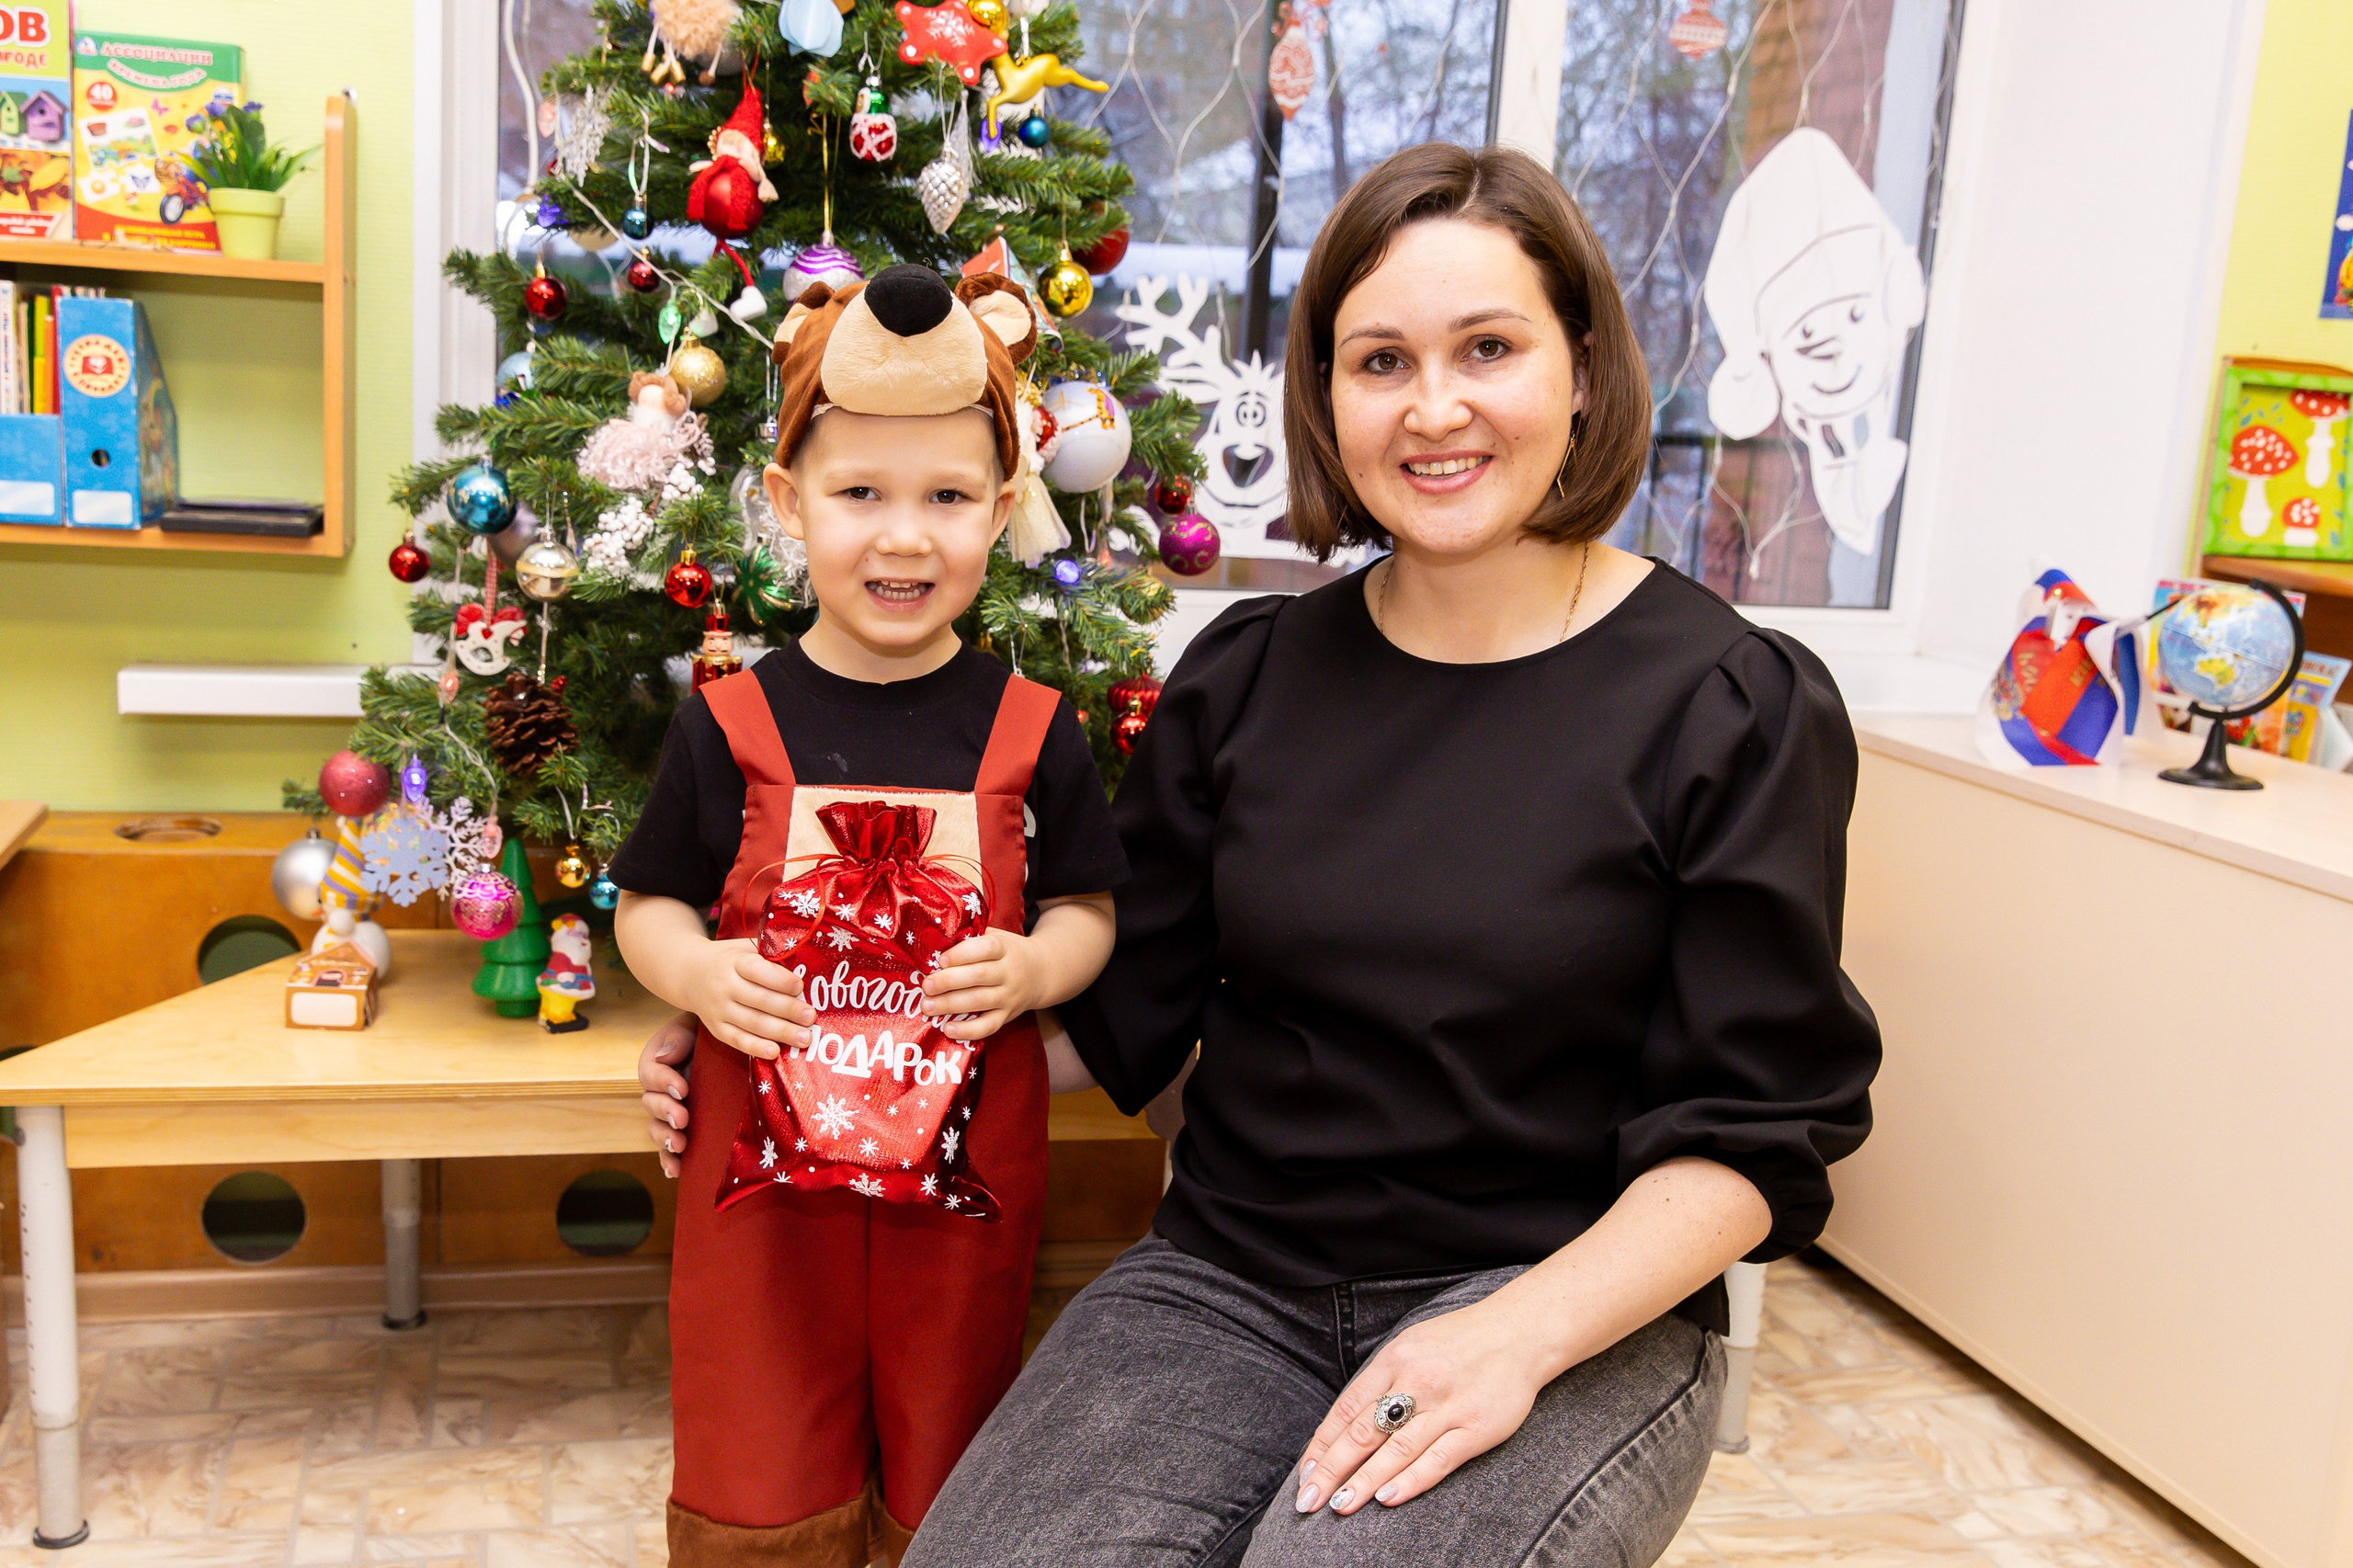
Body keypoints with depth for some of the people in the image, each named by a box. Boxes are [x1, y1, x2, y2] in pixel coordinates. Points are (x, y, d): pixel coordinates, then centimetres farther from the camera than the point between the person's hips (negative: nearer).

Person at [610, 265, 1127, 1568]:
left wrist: (1032, 969, -16)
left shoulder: (1031, 732, -3)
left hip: (967, 1156, 1)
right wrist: (695, 974, -16)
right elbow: (647, 904, 5)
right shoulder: (729, 725, -4)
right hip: (764, 1152, 0)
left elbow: (1087, 908, 5)